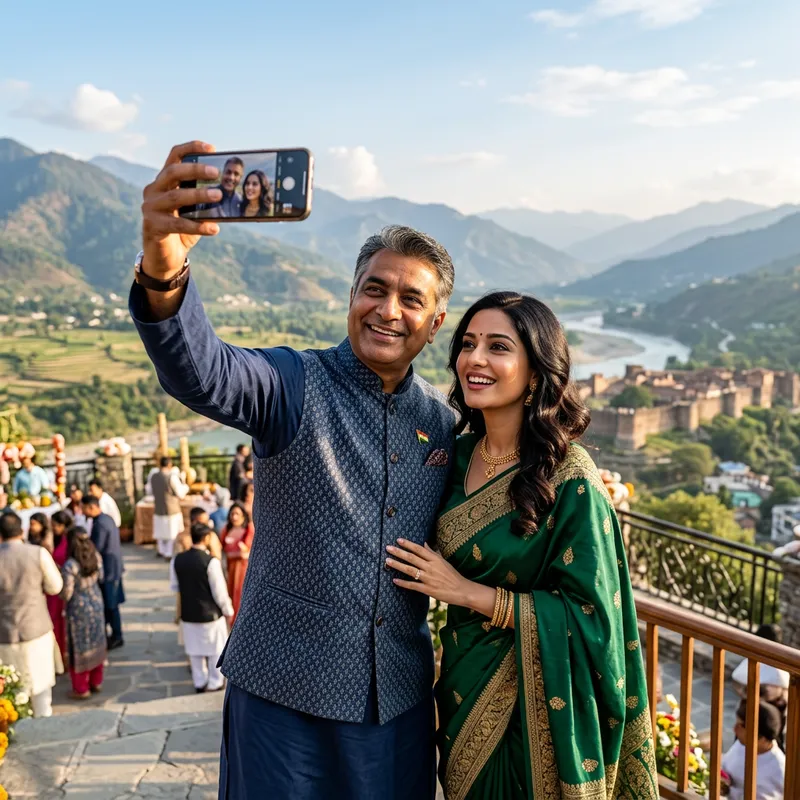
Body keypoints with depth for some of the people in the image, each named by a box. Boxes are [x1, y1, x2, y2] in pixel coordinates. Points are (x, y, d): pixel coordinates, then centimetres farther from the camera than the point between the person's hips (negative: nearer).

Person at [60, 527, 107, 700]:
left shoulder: (70, 565, -26)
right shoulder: (96, 556, -8)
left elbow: (66, 595, -20)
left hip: (79, 609, -6)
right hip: (97, 604, 6)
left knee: (79, 648, 9)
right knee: (96, 644, 19)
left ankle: (81, 689, 21)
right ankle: (96, 682, 33)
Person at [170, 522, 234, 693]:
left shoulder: (177, 560, -6)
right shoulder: (211, 561, -21)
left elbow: (174, 586, 6)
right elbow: (219, 591, -16)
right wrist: (228, 611, -1)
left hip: (188, 613, 5)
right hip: (210, 613, -4)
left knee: (195, 651, 19)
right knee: (215, 650, 14)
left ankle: (199, 682, 30)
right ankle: (215, 683, 25)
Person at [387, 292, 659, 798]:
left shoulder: (570, 480, -21)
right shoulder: (460, 456, -2)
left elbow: (592, 618, -20)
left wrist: (469, 592, -21)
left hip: (529, 709, -6)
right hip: (463, 690, 6)